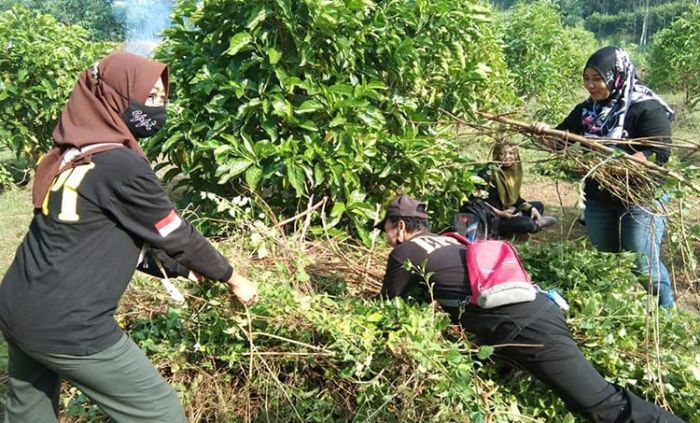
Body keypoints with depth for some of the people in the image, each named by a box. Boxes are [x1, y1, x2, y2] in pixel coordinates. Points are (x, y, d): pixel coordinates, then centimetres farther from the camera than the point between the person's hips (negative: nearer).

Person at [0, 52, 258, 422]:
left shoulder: (70, 152, 8)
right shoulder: (121, 165, -18)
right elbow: (176, 235, -8)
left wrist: (182, 264, 22)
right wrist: (234, 279, 6)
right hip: (66, 325, -10)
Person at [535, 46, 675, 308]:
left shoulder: (647, 109, -14)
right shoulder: (587, 110, 6)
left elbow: (660, 153, -22)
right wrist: (545, 133, -12)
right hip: (598, 199, 6)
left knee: (644, 265, 0)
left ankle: (666, 313, 22)